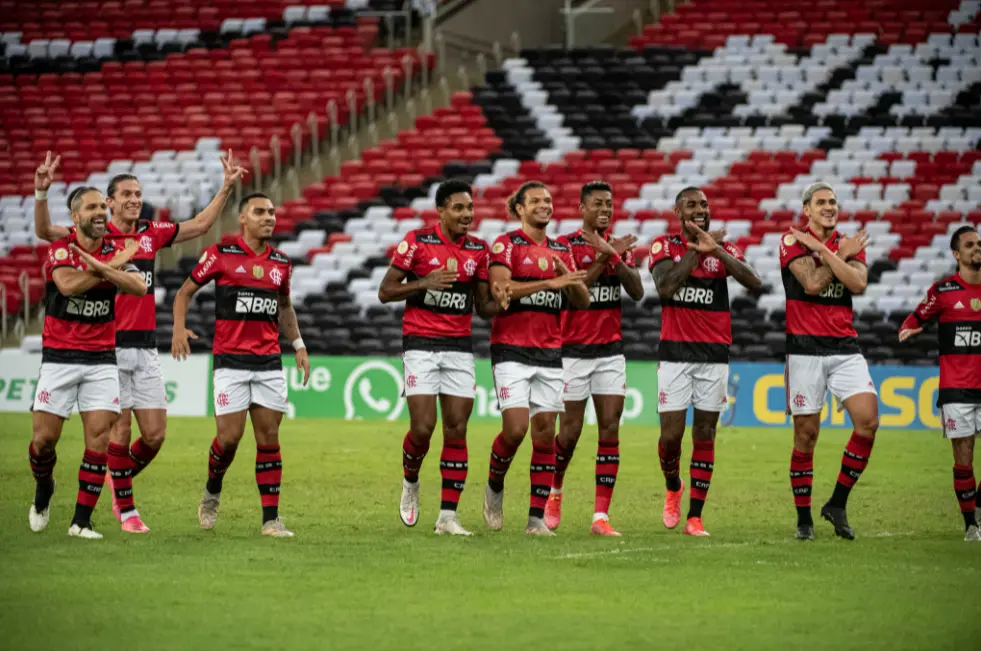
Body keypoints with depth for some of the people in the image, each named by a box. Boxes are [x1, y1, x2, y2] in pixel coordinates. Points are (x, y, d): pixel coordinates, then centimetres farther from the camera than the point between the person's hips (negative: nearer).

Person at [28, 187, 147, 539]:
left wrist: (99, 265, -27)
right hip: (59, 355, -2)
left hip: (101, 358, 2)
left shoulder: (114, 251, 4)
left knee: (99, 434, -8)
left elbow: (139, 287, -14)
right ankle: (43, 492, 27)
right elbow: (68, 285, -26)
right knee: (45, 436, -4)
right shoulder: (60, 249, -6)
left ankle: (82, 520, -2)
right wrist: (112, 265, -19)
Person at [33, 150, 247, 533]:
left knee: (155, 434, 1)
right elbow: (45, 231, -13)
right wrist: (41, 192, -28)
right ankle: (126, 509, 5)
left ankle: (121, 478, 28)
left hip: (145, 348, 4)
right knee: (120, 429, -5)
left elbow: (201, 224, 21)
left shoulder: (152, 234, 11)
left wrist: (227, 186, 17)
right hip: (109, 346, -4)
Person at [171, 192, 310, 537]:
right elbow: (185, 291, 5)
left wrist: (298, 345, 17)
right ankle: (212, 491, 22)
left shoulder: (281, 262, 10)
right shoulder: (221, 254, -3)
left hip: (270, 363, 4)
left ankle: (271, 518, 2)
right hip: (231, 361, -4)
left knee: (269, 437, 0)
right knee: (230, 436, -7)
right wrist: (179, 328, -11)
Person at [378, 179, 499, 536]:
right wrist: (425, 283, -18)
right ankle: (410, 483, 20)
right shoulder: (417, 241, -5)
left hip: (460, 346, 4)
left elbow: (484, 306, 11)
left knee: (456, 429, -2)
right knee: (423, 426, -11)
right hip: (420, 343, -3)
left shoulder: (479, 249, 6)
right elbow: (385, 292, -4)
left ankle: (447, 516, 1)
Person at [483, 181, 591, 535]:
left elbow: (582, 301, 11)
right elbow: (500, 289, -18)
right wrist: (550, 282, -23)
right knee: (515, 428, -14)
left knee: (545, 433, -1)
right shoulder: (506, 244, -3)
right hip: (512, 350, -5)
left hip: (550, 353, 5)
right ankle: (494, 487, 15)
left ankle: (536, 518, 2)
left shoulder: (561, 250, 14)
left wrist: (570, 277, -9)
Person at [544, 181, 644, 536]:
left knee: (610, 428, -4)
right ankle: (554, 492, 28)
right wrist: (604, 258, -22)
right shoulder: (566, 245, -5)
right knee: (570, 431, 0)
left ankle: (601, 515, -4)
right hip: (574, 350, -4)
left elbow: (637, 292, -4)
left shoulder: (619, 247, 9)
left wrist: (613, 255, -16)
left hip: (611, 350, 4)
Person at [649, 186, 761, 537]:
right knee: (671, 435, -6)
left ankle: (694, 517, 7)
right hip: (675, 353, -2)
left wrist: (715, 250, -20)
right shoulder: (665, 246, 1)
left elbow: (753, 282, -12)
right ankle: (673, 488, 25)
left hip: (714, 354, 2)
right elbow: (665, 287, -17)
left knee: (705, 435, 2)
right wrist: (695, 249, -13)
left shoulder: (725, 249, 6)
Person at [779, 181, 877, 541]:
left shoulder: (849, 244, 12)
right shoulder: (793, 241, -1)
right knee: (806, 434, -2)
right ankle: (804, 518, 9)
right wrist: (841, 255, -5)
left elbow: (858, 284, -7)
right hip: (805, 347, -4)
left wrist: (823, 250, -10)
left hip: (845, 347, 4)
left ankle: (837, 503, 4)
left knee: (868, 421, -11)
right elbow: (812, 283, -15)